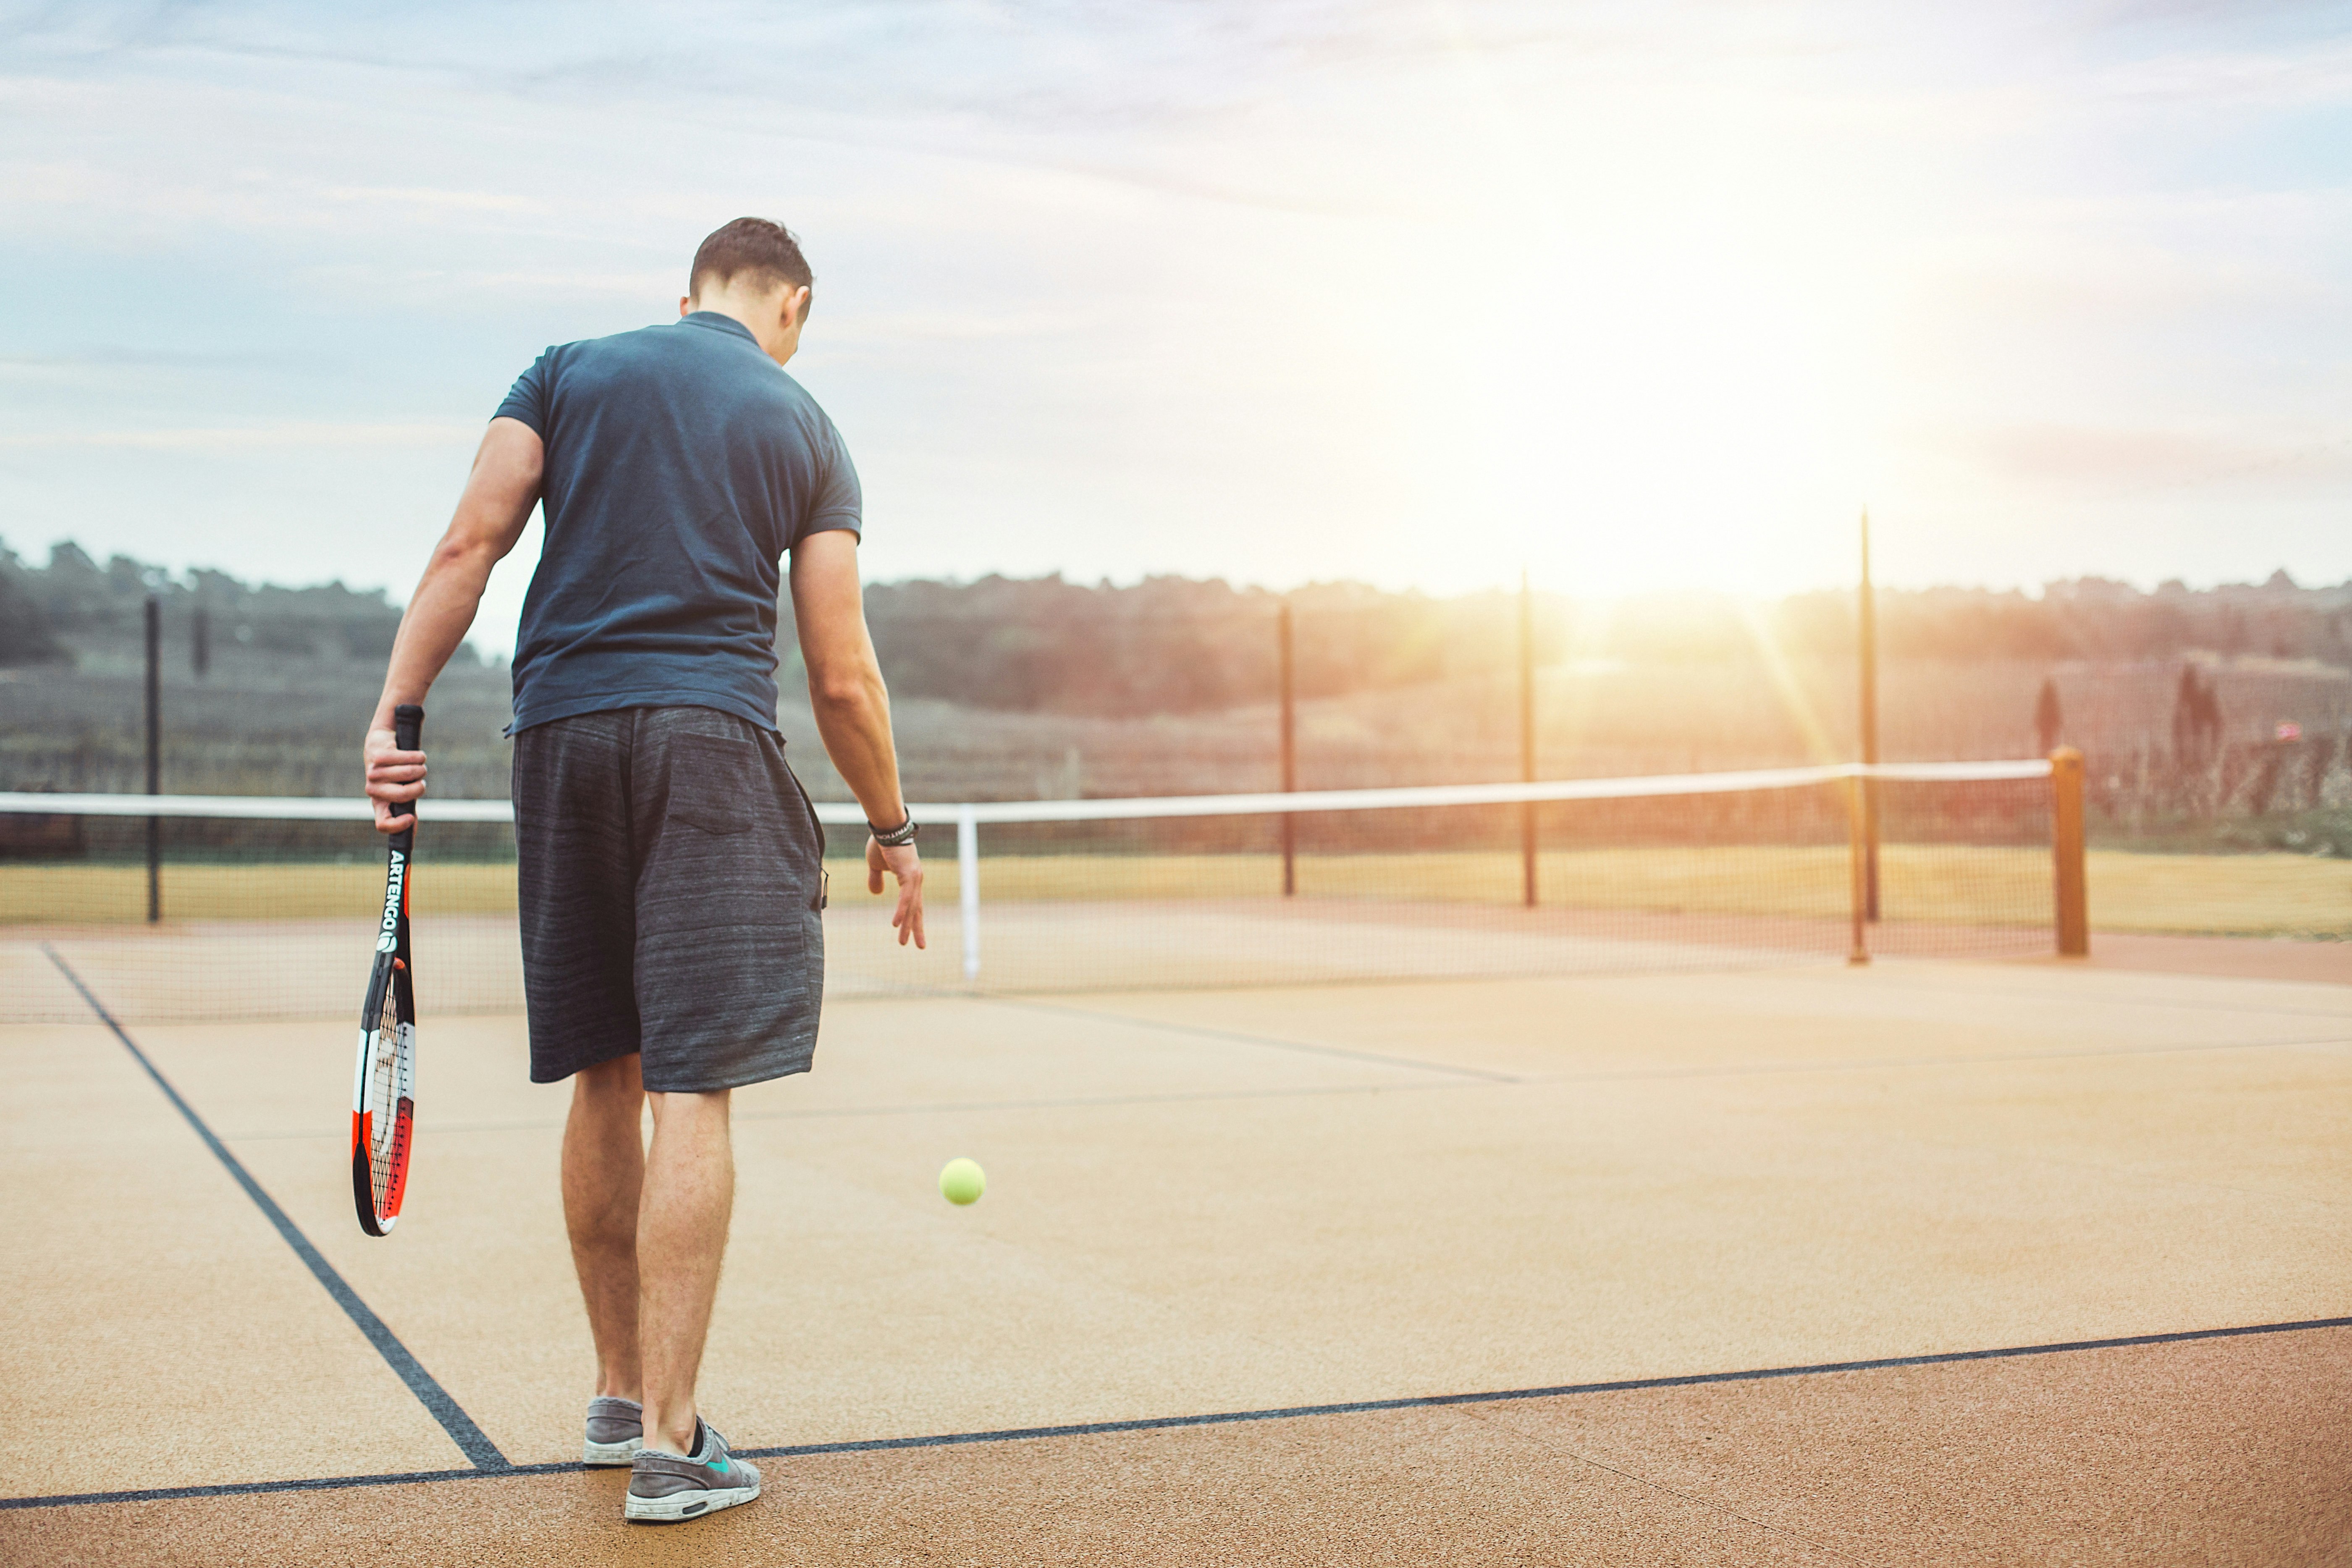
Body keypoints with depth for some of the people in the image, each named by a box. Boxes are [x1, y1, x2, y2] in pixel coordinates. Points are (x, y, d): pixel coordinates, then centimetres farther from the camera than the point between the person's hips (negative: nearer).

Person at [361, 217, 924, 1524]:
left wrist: (397, 707, -2)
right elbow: (842, 675, 6)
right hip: (712, 741, -3)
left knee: (606, 1080, 13)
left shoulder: (569, 374, 13)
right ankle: (669, 1441, -7)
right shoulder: (807, 432, 9)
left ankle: (620, 1393, 26)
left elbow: (472, 544, -1)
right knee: (692, 1091, -5)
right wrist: (895, 830, 16)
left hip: (560, 735, 3)